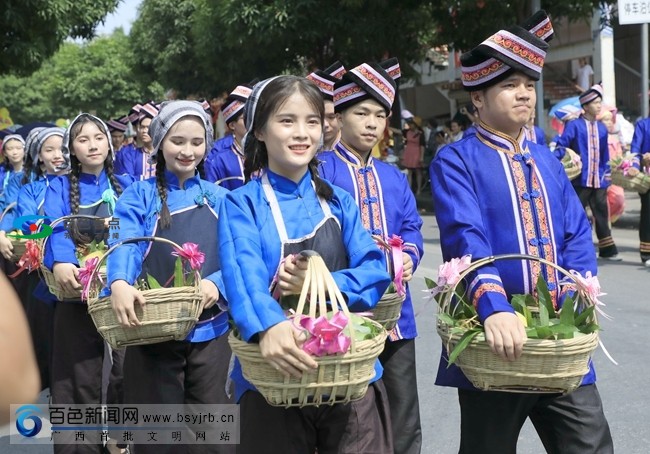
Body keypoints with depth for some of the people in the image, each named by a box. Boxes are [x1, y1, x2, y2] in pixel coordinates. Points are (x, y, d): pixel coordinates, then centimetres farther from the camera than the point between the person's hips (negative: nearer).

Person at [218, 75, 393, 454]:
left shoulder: (340, 202, 10)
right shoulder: (242, 204, -1)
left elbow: (375, 272, 1)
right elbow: (244, 273, -18)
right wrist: (269, 326, -38)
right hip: (271, 378, -2)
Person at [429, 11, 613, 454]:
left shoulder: (548, 162, 13)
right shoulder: (455, 162, -5)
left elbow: (579, 238, 6)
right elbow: (465, 240, -20)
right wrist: (494, 308, -35)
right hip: (494, 340, -5)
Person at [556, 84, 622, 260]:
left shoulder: (602, 128, 11)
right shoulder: (574, 125, -6)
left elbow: (605, 155, 16)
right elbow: (561, 146, -9)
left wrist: (606, 175, 14)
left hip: (599, 181, 5)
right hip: (580, 180, -5)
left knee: (602, 215, 9)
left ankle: (607, 250, 16)